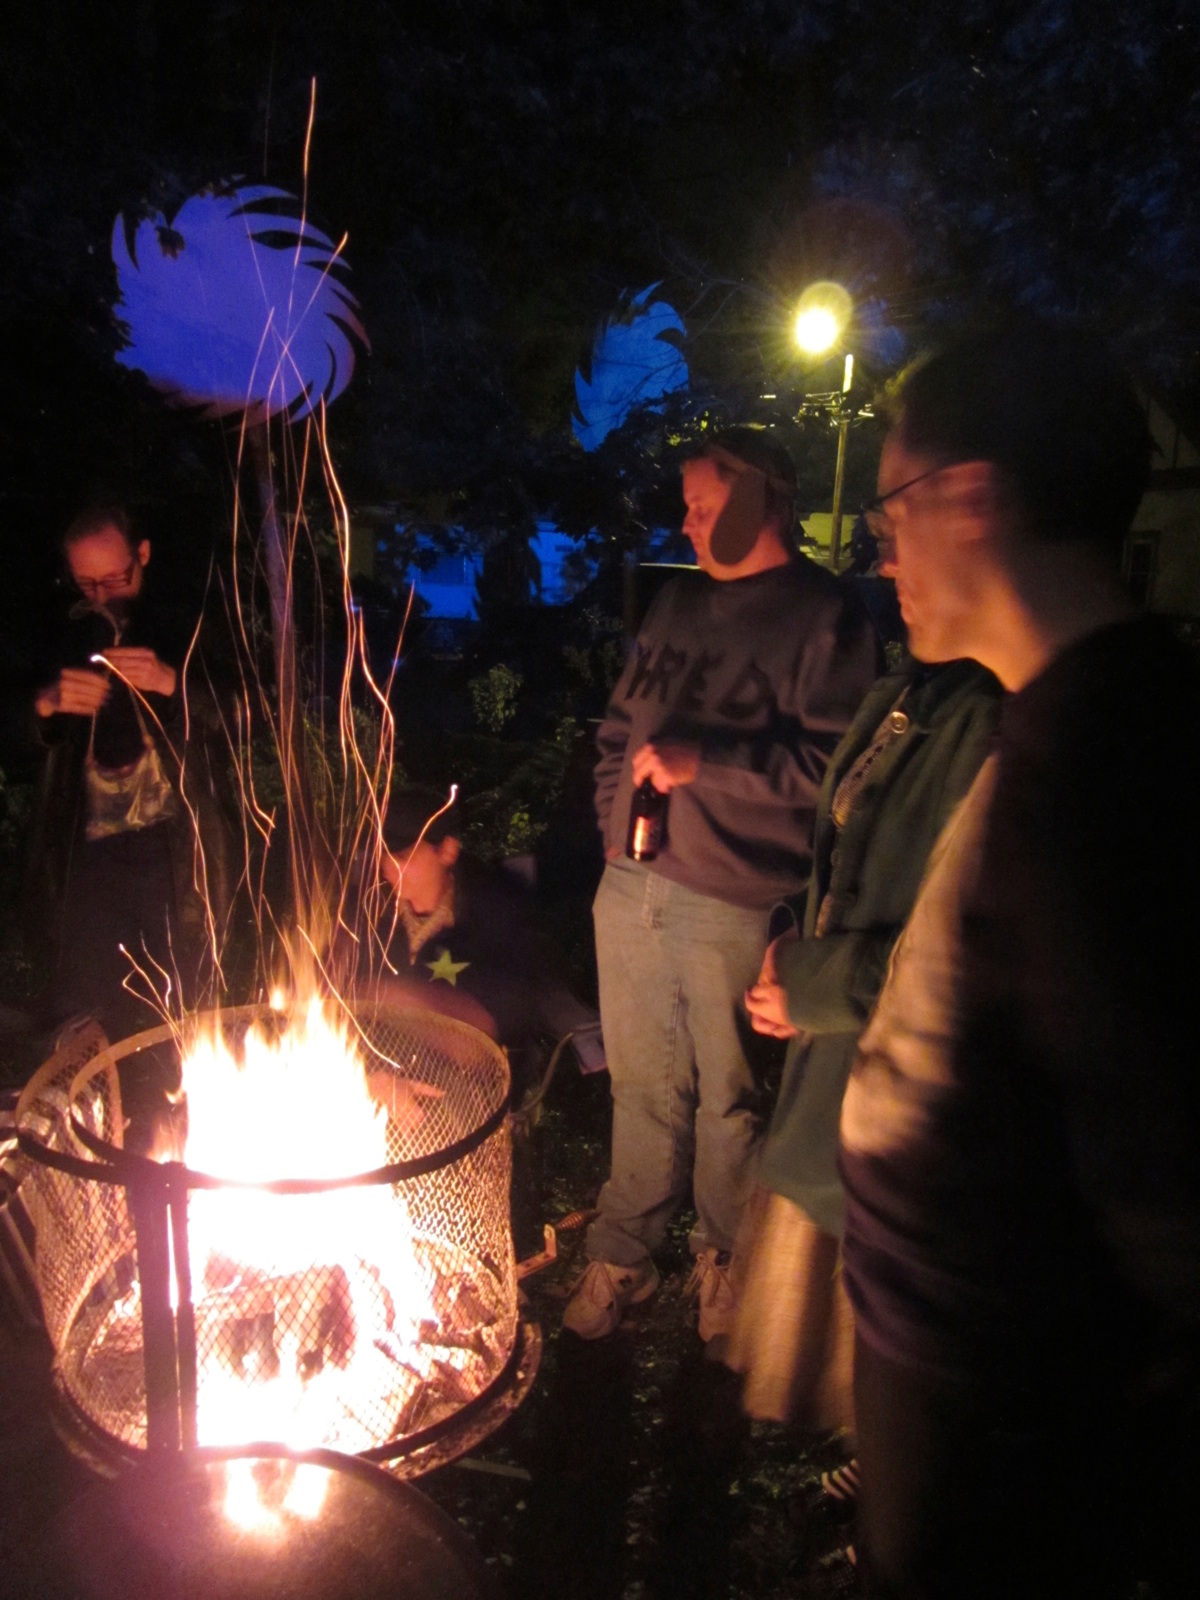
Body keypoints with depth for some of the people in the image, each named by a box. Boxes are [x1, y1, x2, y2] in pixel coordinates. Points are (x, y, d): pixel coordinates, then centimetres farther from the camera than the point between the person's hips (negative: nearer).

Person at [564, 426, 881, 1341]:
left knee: (729, 1095, 11)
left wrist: (701, 763, -19)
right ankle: (623, 1257, 34)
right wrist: (614, 813, 10)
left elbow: (832, 765, -17)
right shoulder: (681, 601, 15)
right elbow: (622, 720, 22)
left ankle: (726, 1260, 34)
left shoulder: (825, 618, -7)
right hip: (631, 887, 6)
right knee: (642, 1087, 17)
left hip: (734, 905, -6)